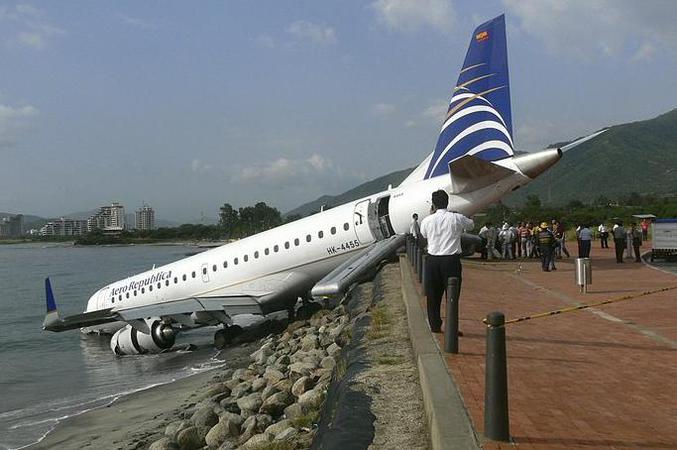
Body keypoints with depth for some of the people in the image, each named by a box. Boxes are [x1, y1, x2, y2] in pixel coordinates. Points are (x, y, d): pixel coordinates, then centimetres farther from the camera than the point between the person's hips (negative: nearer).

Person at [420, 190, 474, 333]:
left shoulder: (427, 221, -1)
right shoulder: (457, 218, -4)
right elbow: (471, 224, 16)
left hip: (433, 261, 2)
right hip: (451, 260, -2)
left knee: (433, 295, 11)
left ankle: (435, 326, 17)